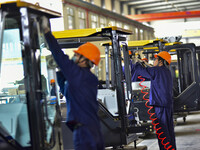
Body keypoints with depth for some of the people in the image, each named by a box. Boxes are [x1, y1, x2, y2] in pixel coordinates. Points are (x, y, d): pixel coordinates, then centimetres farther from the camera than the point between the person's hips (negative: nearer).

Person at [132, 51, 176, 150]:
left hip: (160, 105, -9)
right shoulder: (167, 72, 16)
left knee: (162, 131, -7)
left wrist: (135, 62, 9)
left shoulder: (157, 70, -10)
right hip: (169, 104, 9)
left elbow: (140, 70, -6)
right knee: (169, 129, 14)